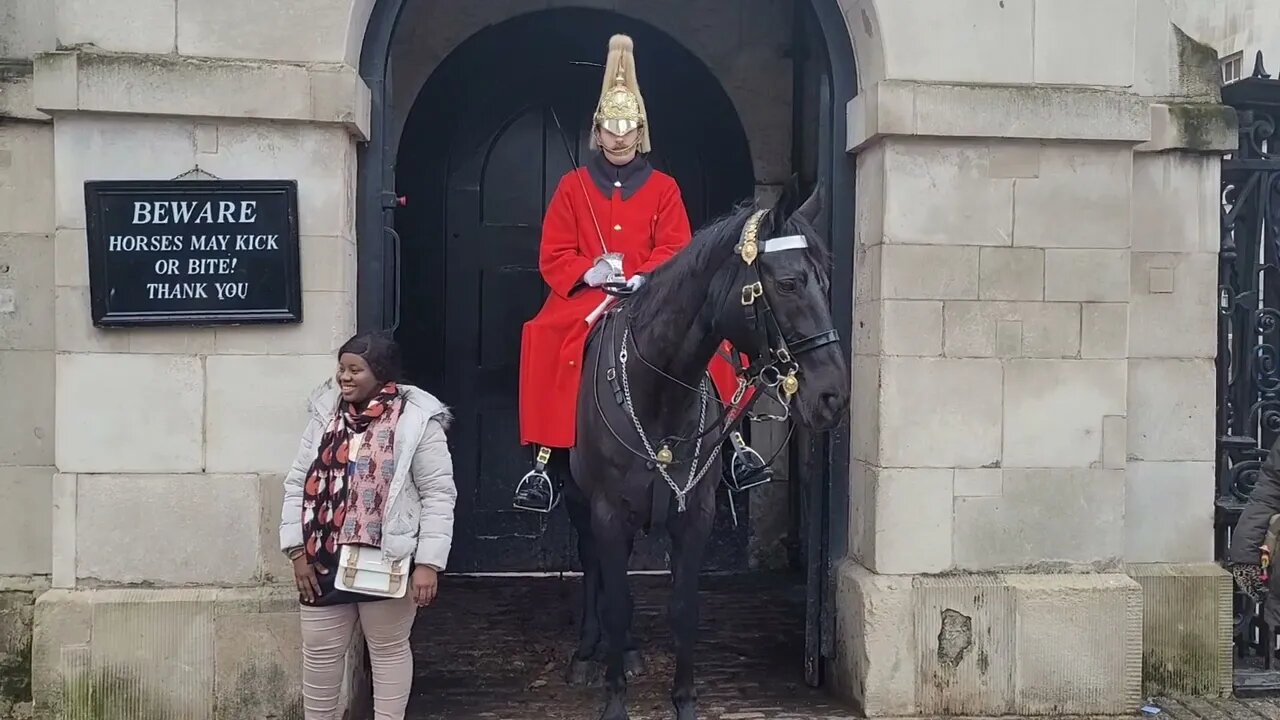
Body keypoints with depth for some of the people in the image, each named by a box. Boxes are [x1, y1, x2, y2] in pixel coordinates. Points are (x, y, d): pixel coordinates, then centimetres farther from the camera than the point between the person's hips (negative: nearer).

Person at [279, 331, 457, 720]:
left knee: (388, 649, 12)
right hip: (325, 559, 4)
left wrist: (428, 562, -14)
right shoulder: (325, 415, 4)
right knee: (319, 650, 14)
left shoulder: (417, 421, -10)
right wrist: (297, 550, 1)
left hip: (388, 561, -4)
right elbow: (298, 484, 7)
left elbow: (438, 495, -10)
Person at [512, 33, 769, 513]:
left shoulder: (663, 188, 11)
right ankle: (546, 465, -27)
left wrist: (644, 278, -19)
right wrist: (590, 272, -16)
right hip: (585, 296, -1)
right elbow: (553, 256, 3)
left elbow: (675, 250, 0)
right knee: (546, 338, -30)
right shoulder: (573, 186, 9)